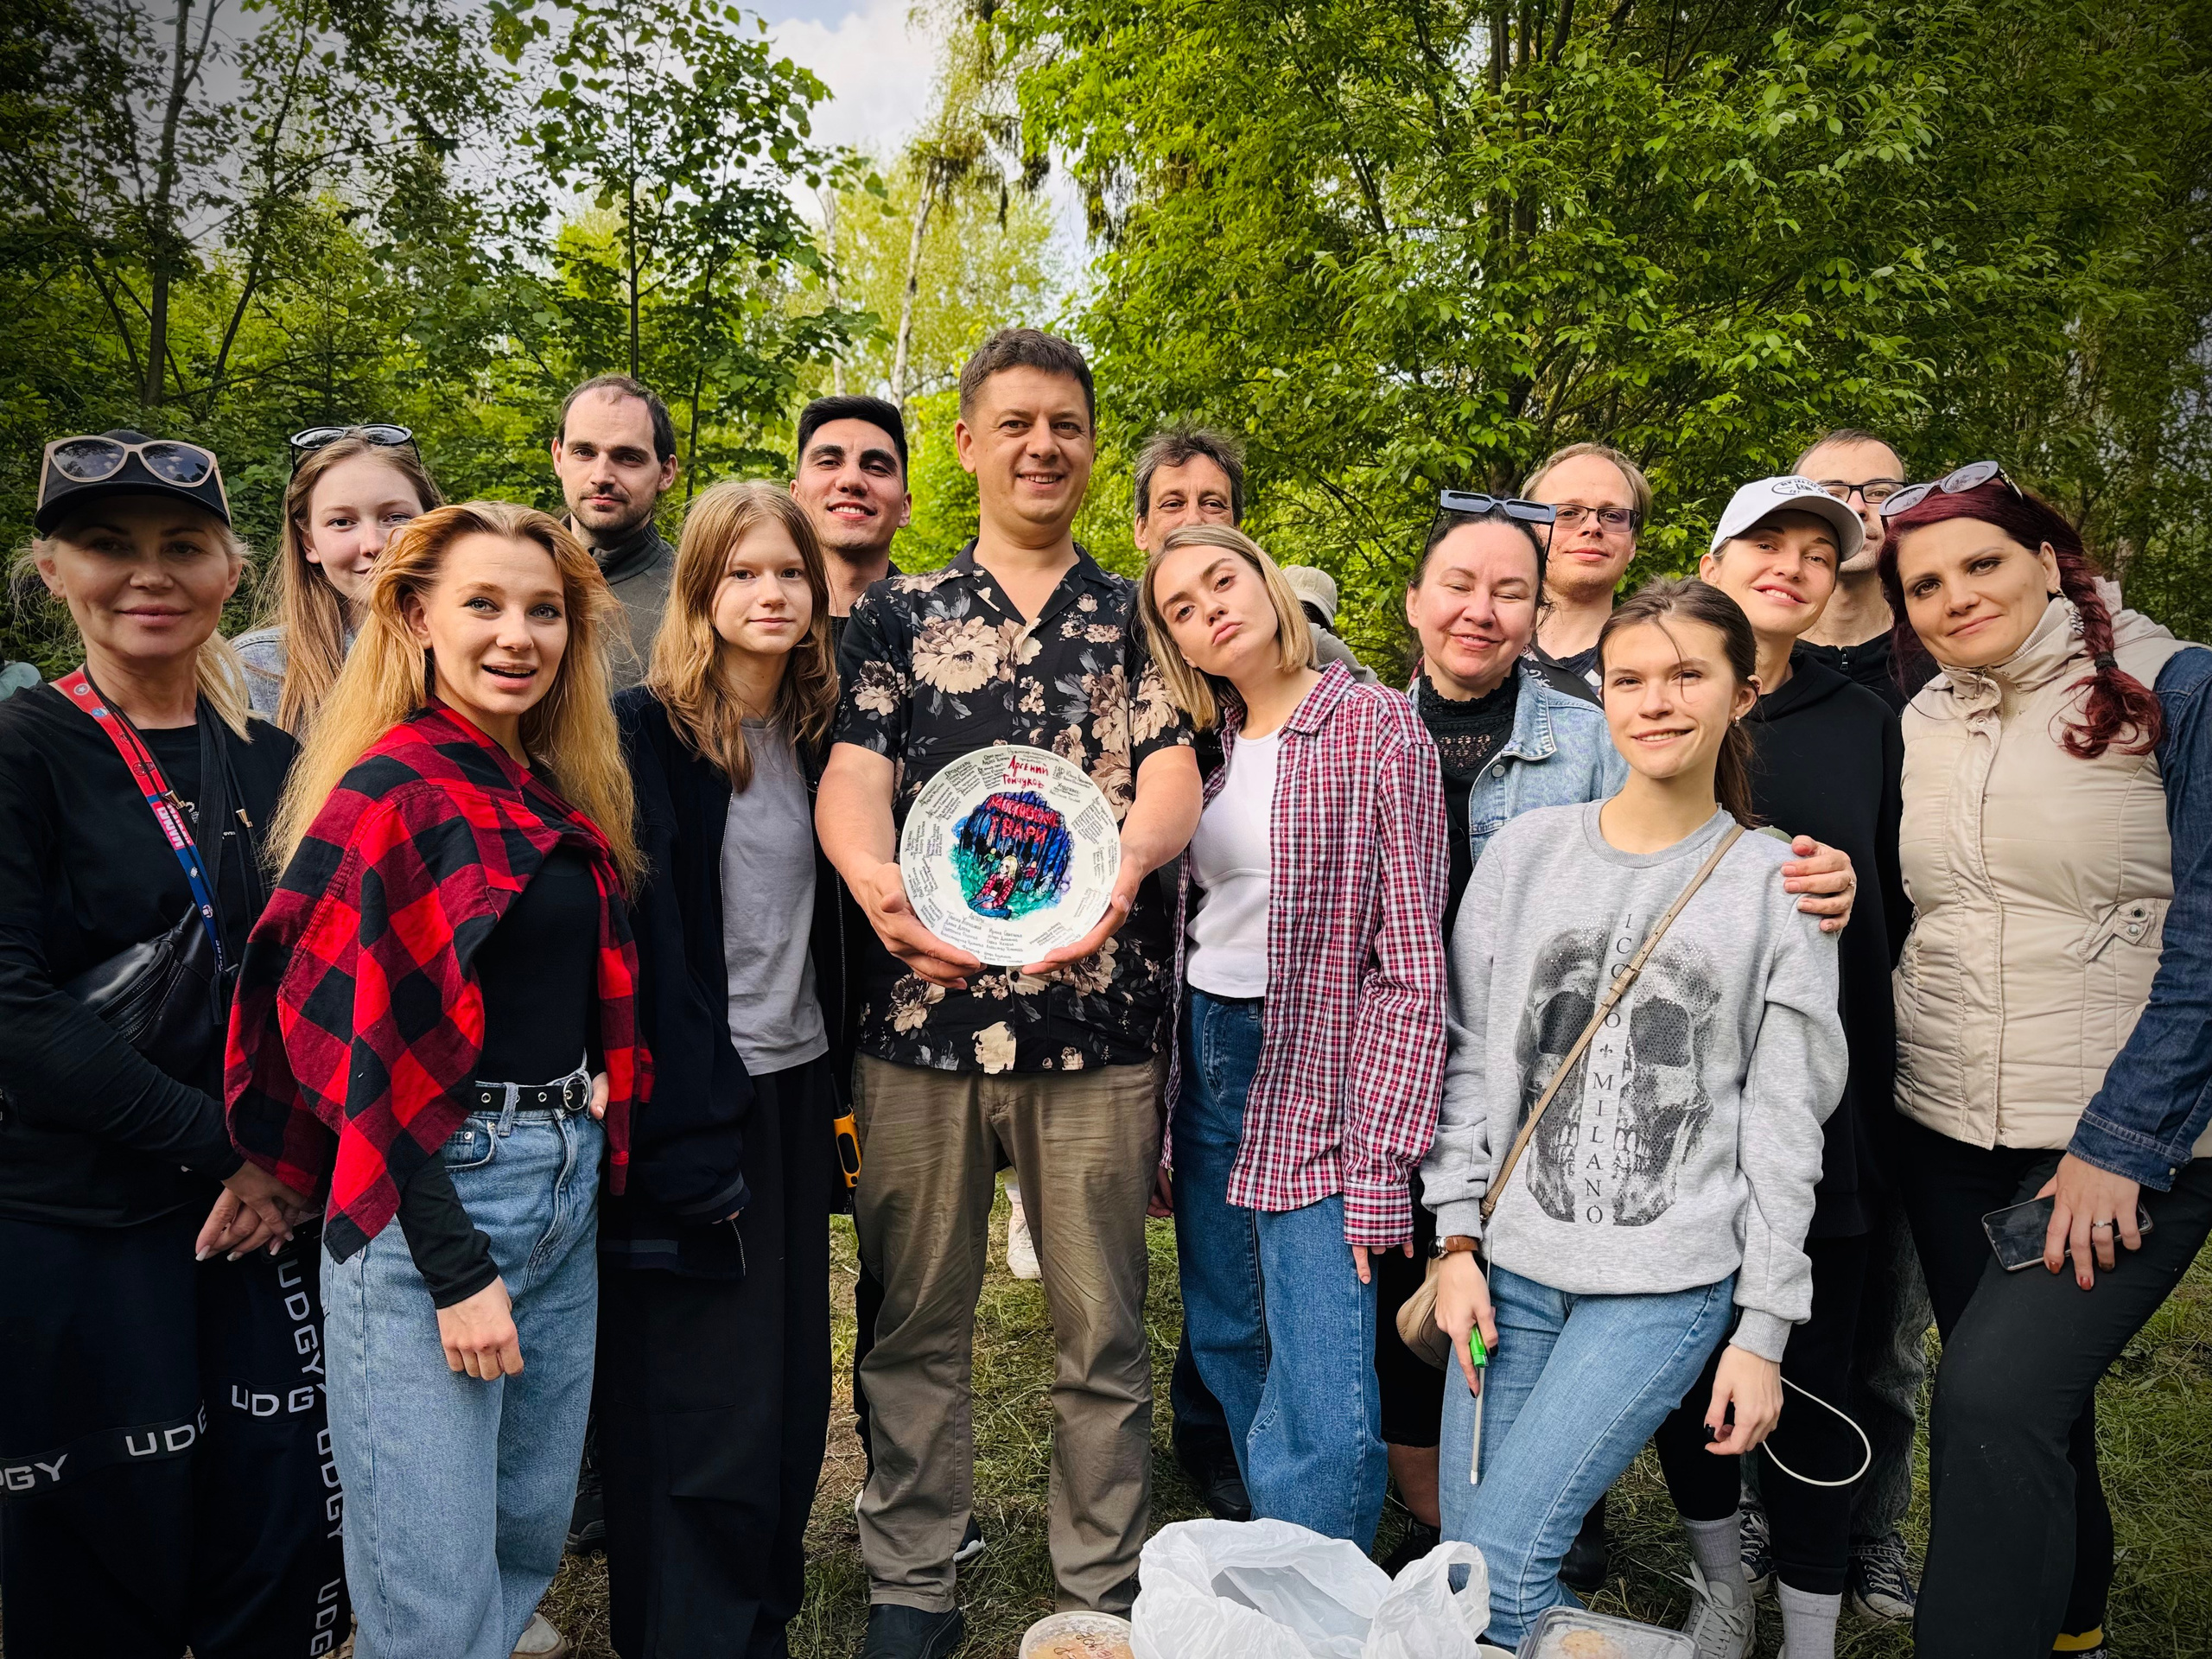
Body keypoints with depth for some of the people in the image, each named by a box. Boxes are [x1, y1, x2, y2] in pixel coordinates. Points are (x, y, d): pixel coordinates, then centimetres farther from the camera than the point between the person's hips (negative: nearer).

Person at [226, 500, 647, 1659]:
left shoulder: (559, 797, 12)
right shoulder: (391, 791, -12)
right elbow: (374, 1053, -16)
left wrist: (593, 1122, 7)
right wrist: (455, 1269, -16)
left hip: (564, 1188, 8)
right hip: (427, 1201, -8)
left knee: (531, 1539, 18)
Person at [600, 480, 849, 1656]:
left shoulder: (813, 733, 10)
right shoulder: (647, 730, -10)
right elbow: (642, 941, -15)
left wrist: (837, 1089, 11)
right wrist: (687, 1140, -18)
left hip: (797, 1088, 6)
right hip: (696, 1102, -6)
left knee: (791, 1380, 14)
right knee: (701, 1402, 2)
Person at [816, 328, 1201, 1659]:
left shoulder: (1140, 616, 11)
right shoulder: (899, 615, 11)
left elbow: (1173, 771, -3)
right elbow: (853, 772, -1)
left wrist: (1125, 863, -27)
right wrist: (876, 879, -25)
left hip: (1097, 1012, 0)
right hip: (919, 1006, 1)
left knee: (1104, 1328, 8)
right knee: (918, 1315, 11)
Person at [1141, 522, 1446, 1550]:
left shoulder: (1377, 726, -9)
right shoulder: (1205, 743, 9)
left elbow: (1411, 961, -12)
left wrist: (1379, 1160, -18)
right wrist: (1159, 1109, 7)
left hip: (1319, 1080, -6)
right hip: (1203, 1059, 6)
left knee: (1325, 1411, -10)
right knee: (1227, 1348, 16)